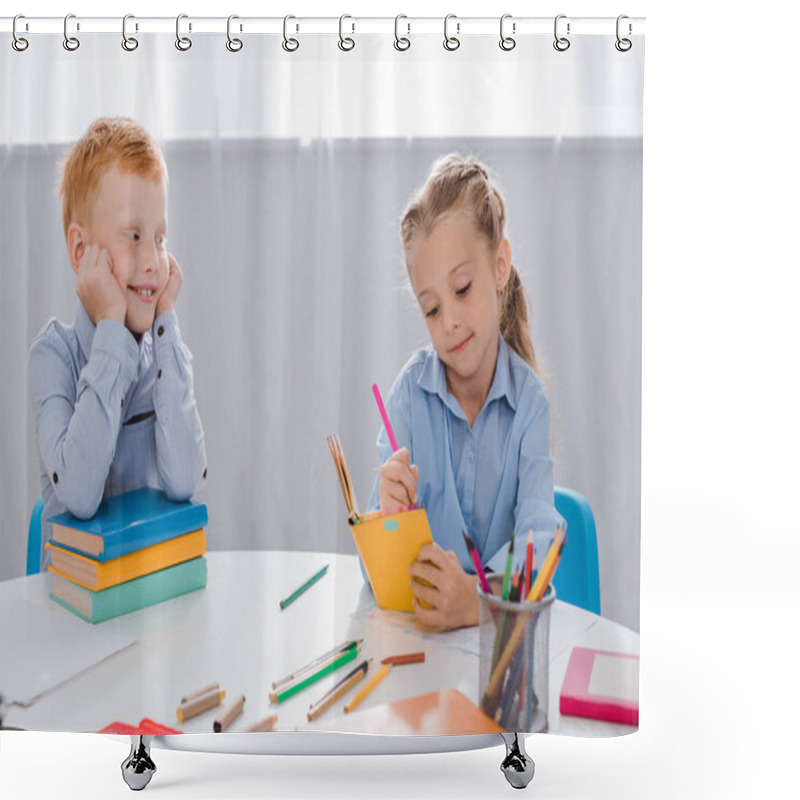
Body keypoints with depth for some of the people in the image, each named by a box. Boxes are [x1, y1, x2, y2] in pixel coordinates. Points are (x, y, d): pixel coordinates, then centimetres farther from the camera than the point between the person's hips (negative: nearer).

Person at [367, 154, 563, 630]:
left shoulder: (531, 402, -4)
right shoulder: (410, 390, -3)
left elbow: (537, 537, -16)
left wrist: (478, 598, -34)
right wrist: (390, 514, -25)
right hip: (414, 618, 0)